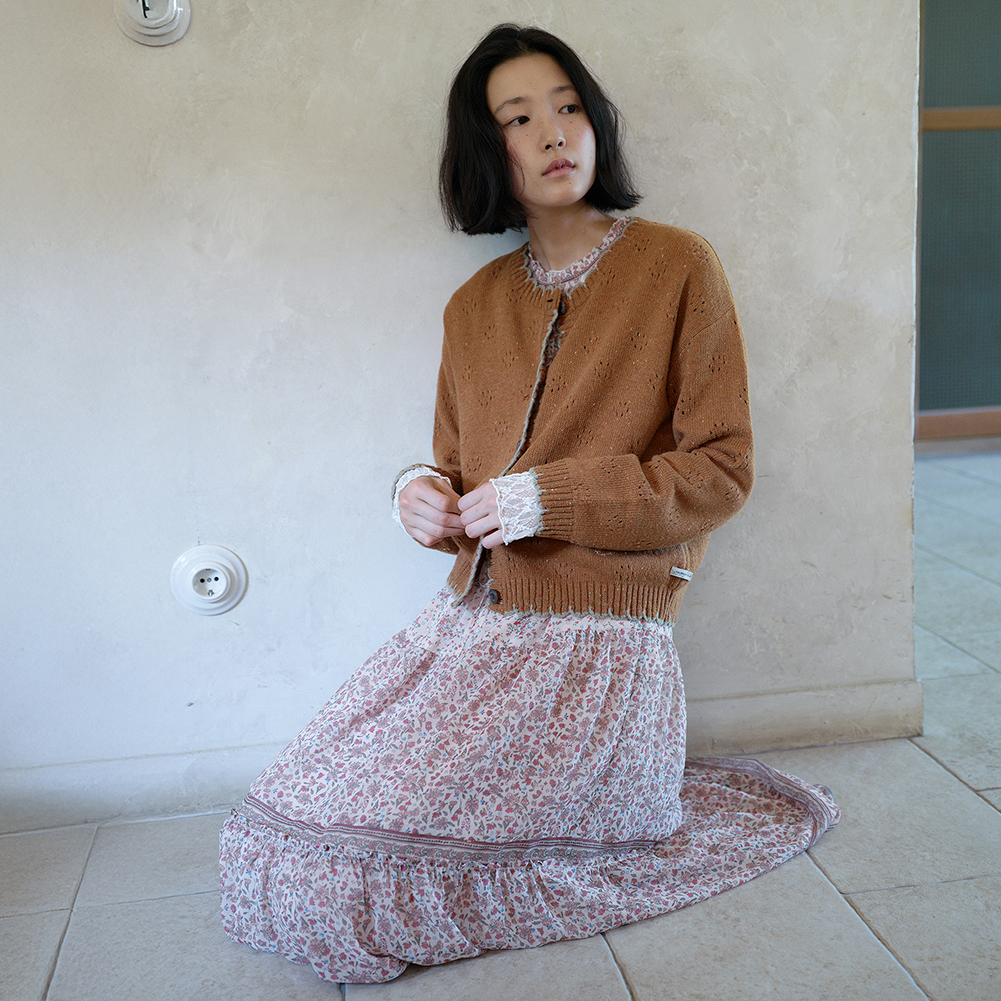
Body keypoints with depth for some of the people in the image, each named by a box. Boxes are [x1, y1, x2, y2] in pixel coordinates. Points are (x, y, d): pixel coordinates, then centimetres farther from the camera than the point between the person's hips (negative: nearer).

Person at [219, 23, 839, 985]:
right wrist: (423, 493, -3)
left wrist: (552, 498, -15)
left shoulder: (677, 268, -1)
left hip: (597, 645, -6)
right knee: (300, 806, -6)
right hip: (469, 622, 6)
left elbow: (720, 469, -4)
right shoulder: (473, 307, 14)